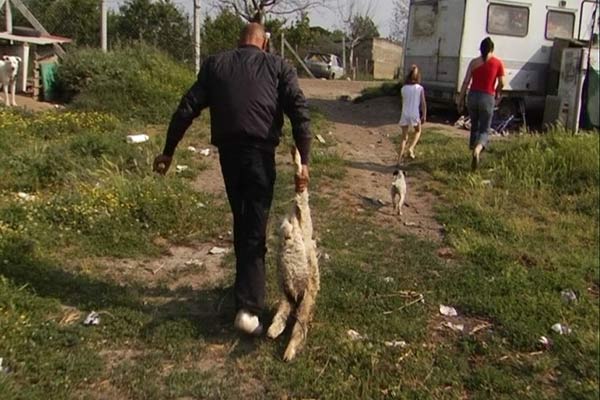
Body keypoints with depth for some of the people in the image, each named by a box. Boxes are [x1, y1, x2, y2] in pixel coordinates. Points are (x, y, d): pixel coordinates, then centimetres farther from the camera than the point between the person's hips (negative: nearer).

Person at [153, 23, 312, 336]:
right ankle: (248, 307, -10)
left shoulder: (215, 64, 14)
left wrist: (168, 151, 13)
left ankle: (247, 284, 35)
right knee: (255, 228, -1)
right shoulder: (277, 66, 9)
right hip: (260, 152, -3)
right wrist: (303, 161, -7)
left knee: (241, 221, 21)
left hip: (228, 151, 3)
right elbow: (299, 111, -4)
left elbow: (187, 108, 9)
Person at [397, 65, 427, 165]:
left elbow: (403, 101, 10)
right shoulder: (420, 88, -4)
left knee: (404, 137, 8)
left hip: (405, 114, 2)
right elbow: (423, 103, -5)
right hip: (415, 114, -2)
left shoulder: (404, 88, 1)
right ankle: (411, 148, 4)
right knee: (418, 131, 25)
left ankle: (399, 159, 0)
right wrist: (424, 116, -1)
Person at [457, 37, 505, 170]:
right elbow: (501, 83, -1)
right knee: (484, 130, 1)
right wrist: (497, 94, 19)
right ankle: (477, 150, -27)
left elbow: (466, 82, 0)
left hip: (473, 96, 2)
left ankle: (473, 150, 26)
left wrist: (460, 99, 4)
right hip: (487, 98, -2)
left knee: (474, 126, 20)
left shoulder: (474, 62, 5)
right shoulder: (498, 63, 0)